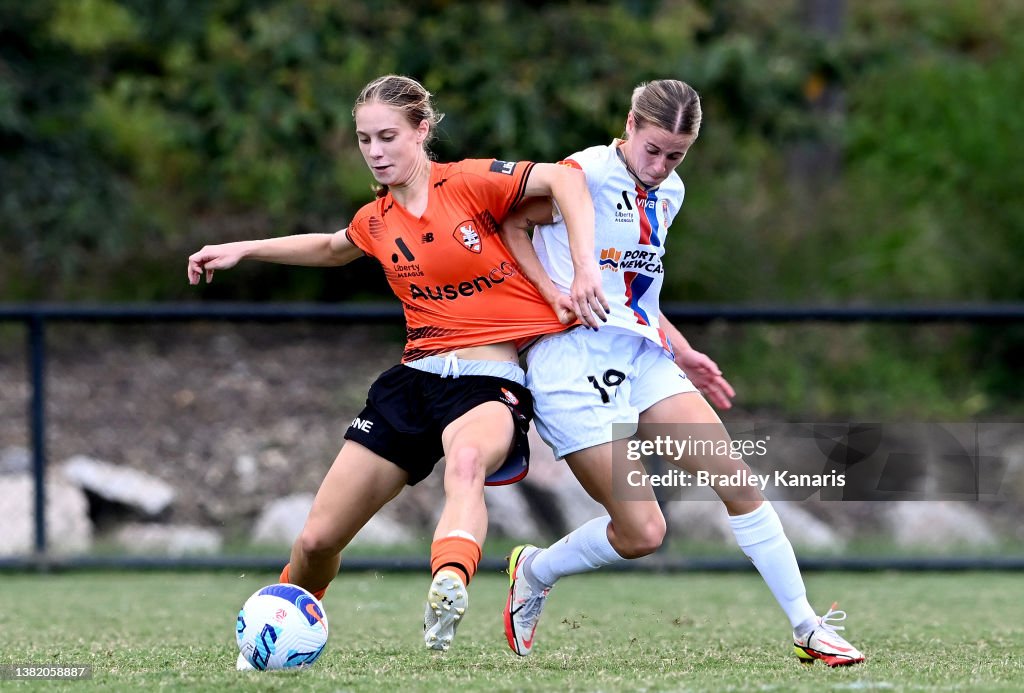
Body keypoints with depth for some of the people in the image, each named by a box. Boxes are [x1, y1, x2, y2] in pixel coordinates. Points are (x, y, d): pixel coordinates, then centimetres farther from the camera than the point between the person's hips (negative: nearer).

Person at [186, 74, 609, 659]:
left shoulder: (468, 183, -6)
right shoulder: (376, 222, 12)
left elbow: (564, 178, -15)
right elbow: (331, 248, 35)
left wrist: (585, 269, -24)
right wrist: (241, 250, 31)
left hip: (491, 381, -6)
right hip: (416, 378, 6)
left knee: (466, 458, -44)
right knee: (318, 539, 3)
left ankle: (449, 588, -68)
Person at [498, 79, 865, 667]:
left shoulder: (668, 193, 15)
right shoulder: (589, 173, -10)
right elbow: (510, 226, -4)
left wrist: (680, 353, 19)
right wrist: (556, 293, -17)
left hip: (642, 355, 8)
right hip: (575, 358, -7)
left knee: (736, 478, -4)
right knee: (642, 531, -12)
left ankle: (809, 628, 5)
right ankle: (534, 573, 17)